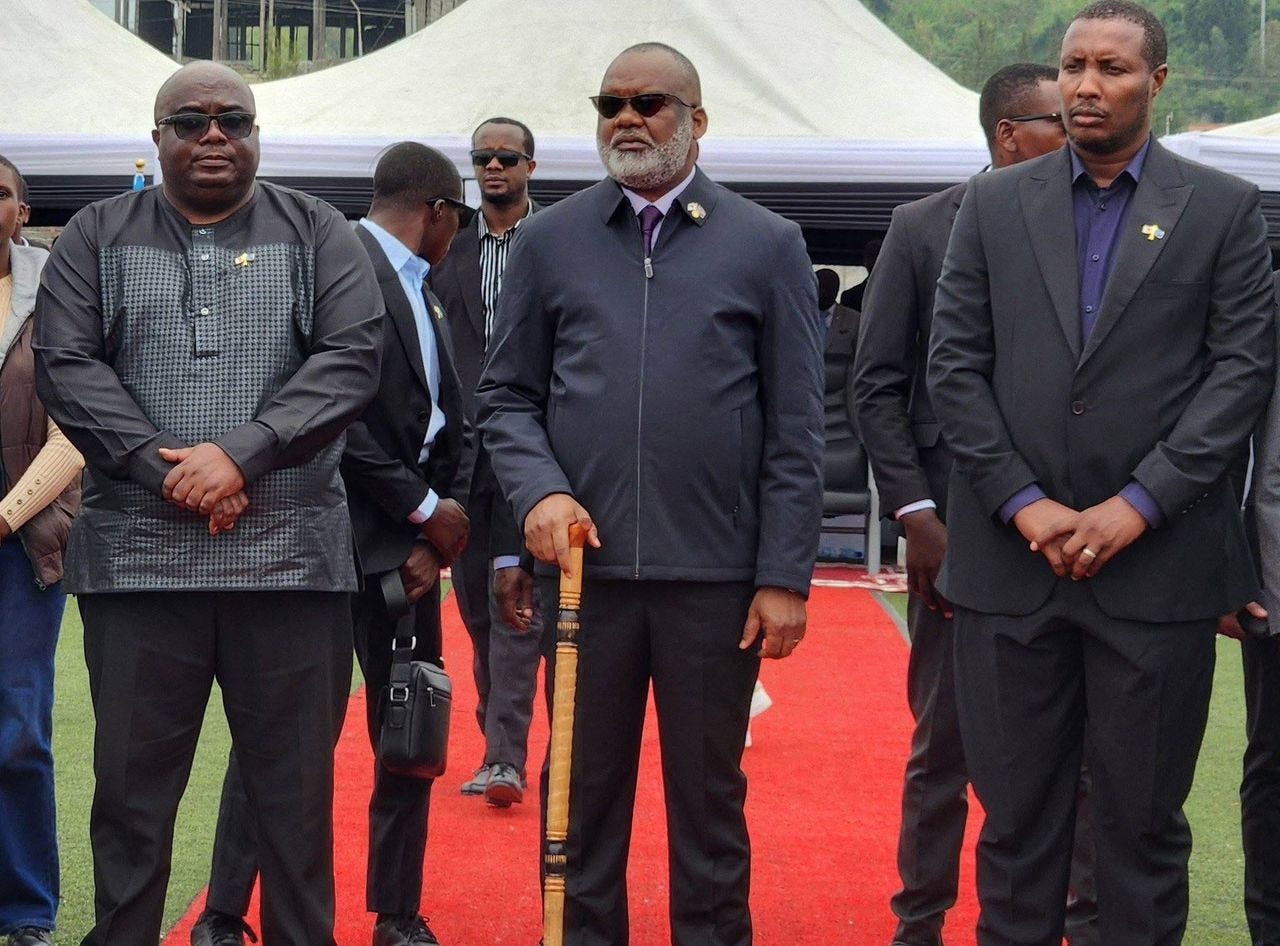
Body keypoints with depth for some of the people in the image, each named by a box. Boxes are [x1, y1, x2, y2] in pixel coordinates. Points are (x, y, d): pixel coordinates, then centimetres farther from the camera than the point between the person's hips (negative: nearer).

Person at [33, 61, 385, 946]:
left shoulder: (316, 233, 9)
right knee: (132, 783, 4)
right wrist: (164, 470, -11)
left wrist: (240, 453, -13)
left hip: (292, 560, 0)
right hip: (138, 557, 0)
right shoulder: (98, 236, 11)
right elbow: (67, 365, 1)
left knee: (297, 787, 4)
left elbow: (351, 359, -3)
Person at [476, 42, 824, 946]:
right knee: (581, 790, 8)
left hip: (716, 571, -1)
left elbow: (796, 433, 1)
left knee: (709, 794, 8)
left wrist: (784, 576, -4)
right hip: (585, 560, 1)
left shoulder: (768, 246, 3)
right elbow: (507, 395, 10)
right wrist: (538, 489, -9)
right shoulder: (549, 241, 8)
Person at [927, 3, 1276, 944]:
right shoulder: (994, 204, 9)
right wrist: (1023, 503, -7)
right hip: (1011, 561, 2)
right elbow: (956, 365, 4)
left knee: (1143, 816, 5)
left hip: (1157, 564, -1)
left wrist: (1140, 503, -11)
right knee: (1016, 811, 7)